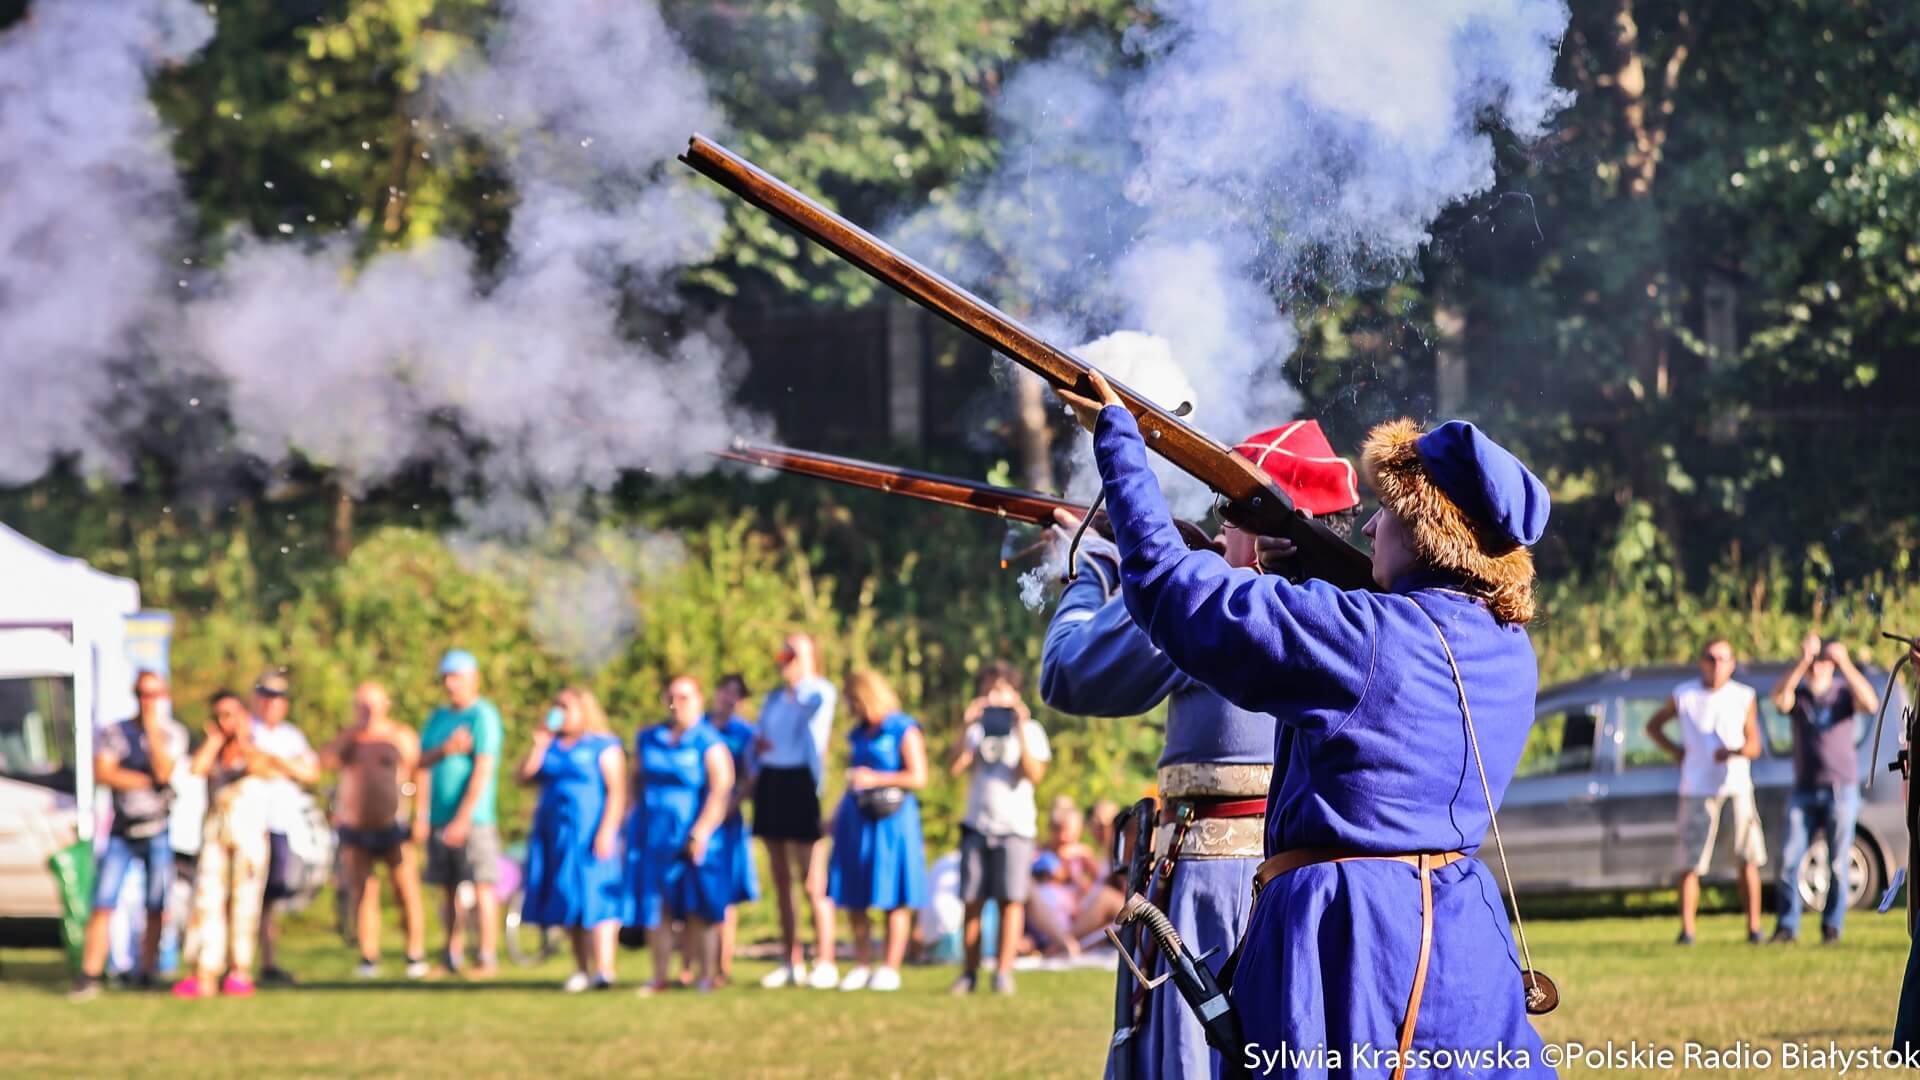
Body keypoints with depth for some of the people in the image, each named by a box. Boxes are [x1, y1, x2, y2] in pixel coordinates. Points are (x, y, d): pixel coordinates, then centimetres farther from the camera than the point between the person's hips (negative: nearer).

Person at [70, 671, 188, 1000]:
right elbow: (102, 773, -6)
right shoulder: (116, 732, 6)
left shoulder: (173, 733, 4)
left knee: (156, 909, 0)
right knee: (102, 905, -7)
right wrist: (146, 781, -9)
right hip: (121, 832, 0)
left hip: (157, 833, 0)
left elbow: (164, 771, -11)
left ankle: (146, 973, 8)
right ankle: (89, 976, -7)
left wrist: (153, 727, -13)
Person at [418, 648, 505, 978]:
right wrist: (446, 750, -14)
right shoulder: (439, 717, 15)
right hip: (440, 817, 7)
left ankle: (488, 957, -9)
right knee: (448, 887, 8)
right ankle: (453, 956, 13)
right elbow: (421, 761, 8)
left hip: (473, 818, -7)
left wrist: (463, 818, -21)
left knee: (481, 885, -9)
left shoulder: (483, 716, -7)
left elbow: (483, 770, -15)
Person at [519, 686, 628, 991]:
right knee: (569, 905, 7)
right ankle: (581, 969, 13)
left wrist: (607, 830, -19)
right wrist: (539, 745, -2)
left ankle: (604, 969, -24)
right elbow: (524, 777, 7)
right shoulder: (551, 745, 15)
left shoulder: (603, 745, -3)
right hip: (555, 835, 6)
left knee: (595, 897, -15)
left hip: (589, 834, -6)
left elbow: (616, 791, -10)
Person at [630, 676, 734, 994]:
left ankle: (705, 976, 3)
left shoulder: (710, 744, -6)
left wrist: (701, 832, -23)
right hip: (653, 835, 5)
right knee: (656, 908, 3)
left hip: (690, 834, -5)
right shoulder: (648, 739, 12)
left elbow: (720, 791, -15)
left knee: (696, 908, -2)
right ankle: (659, 976, 8)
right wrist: (635, 826, 12)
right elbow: (637, 781, 19)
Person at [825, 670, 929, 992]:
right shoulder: (858, 734, 17)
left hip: (891, 820, -7)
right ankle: (861, 966, 13)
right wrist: (838, 813, 18)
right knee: (852, 899, 5)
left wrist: (876, 779, -14)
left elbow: (918, 778, -11)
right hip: (857, 821, 7)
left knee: (893, 899, -3)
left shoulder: (904, 732, -5)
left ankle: (890, 969, -1)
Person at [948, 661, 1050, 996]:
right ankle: (969, 972, 6)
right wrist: (966, 729, -9)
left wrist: (1020, 732, -13)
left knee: (1011, 900, -5)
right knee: (972, 901, 1)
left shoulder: (1031, 730, 6)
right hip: (977, 825, 2)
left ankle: (1003, 972, -3)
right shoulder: (978, 730, 11)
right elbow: (954, 768, -2)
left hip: (1015, 826, -2)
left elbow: (1034, 774, -8)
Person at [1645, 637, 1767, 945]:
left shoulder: (1744, 697, 6)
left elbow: (1754, 746, 3)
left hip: (1737, 784, 1)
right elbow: (1653, 725, 18)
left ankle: (1754, 927, 2)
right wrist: (1676, 751, 4)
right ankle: (1687, 929, -3)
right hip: (1696, 787, -1)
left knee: (1748, 858, -4)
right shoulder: (1685, 695, 5)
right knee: (1690, 861, -5)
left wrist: (1734, 751, -19)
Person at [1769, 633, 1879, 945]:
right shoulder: (1798, 694, 3)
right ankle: (1787, 927, -2)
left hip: (1841, 790, -2)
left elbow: (1871, 704, -21)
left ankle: (1831, 927, 9)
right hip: (1804, 791, 2)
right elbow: (1778, 698, -21)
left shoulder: (1843, 692, 0)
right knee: (1789, 858, -6)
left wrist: (1845, 664, -30)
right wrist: (1803, 662, -32)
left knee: (1837, 863, 0)